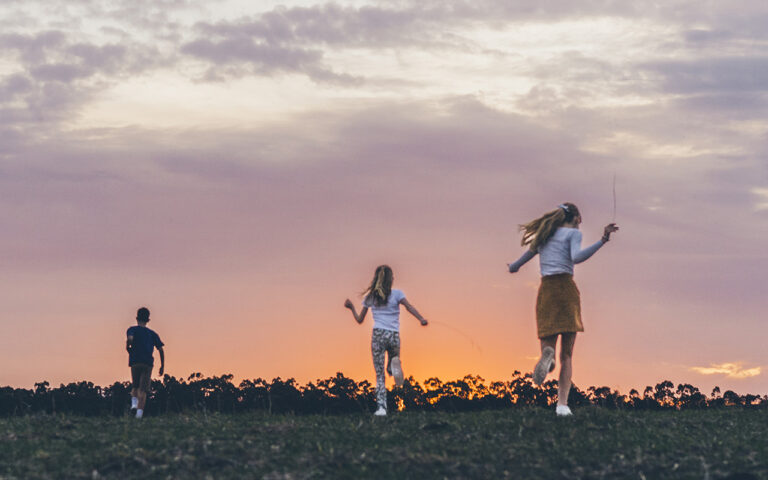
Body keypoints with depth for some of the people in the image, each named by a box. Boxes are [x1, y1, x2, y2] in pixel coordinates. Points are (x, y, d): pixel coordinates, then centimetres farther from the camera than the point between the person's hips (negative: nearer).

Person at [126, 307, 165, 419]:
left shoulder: (132, 329, 8)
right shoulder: (152, 334, 17)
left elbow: (130, 339, -16)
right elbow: (161, 350, 11)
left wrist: (128, 348, 4)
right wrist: (162, 366, 17)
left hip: (135, 362, -1)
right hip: (148, 363, 1)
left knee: (135, 386, 19)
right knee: (143, 390, -4)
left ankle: (134, 403, -6)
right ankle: (140, 411, -20)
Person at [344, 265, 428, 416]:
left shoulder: (370, 297, 11)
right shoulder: (397, 294, 6)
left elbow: (360, 319, 17)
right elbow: (409, 307, -11)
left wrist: (351, 307, 33)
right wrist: (421, 319, -21)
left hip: (378, 334, 0)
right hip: (394, 336, 0)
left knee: (379, 374, 1)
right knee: (391, 370, 19)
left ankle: (381, 407, -13)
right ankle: (394, 363, -19)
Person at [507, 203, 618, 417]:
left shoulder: (544, 236, 20)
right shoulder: (573, 233, 6)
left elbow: (521, 261, 30)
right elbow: (576, 257, -14)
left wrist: (513, 267, 53)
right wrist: (602, 241, -19)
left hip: (546, 289, 3)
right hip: (566, 288, -3)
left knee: (548, 343, 3)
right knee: (567, 354, 2)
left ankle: (547, 353, -37)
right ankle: (562, 403, -12)